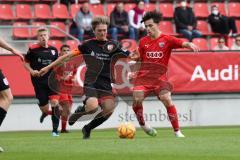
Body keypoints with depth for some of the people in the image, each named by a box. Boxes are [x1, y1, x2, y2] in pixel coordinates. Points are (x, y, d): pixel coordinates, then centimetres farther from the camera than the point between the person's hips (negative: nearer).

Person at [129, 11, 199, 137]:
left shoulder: (166, 39, 2)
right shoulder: (143, 41, 11)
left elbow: (182, 44, -11)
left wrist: (190, 45, -33)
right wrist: (135, 57, -3)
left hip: (159, 75, -3)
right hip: (143, 75, 3)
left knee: (166, 99, -19)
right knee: (137, 99, -17)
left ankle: (177, 131, -8)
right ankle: (142, 124, 11)